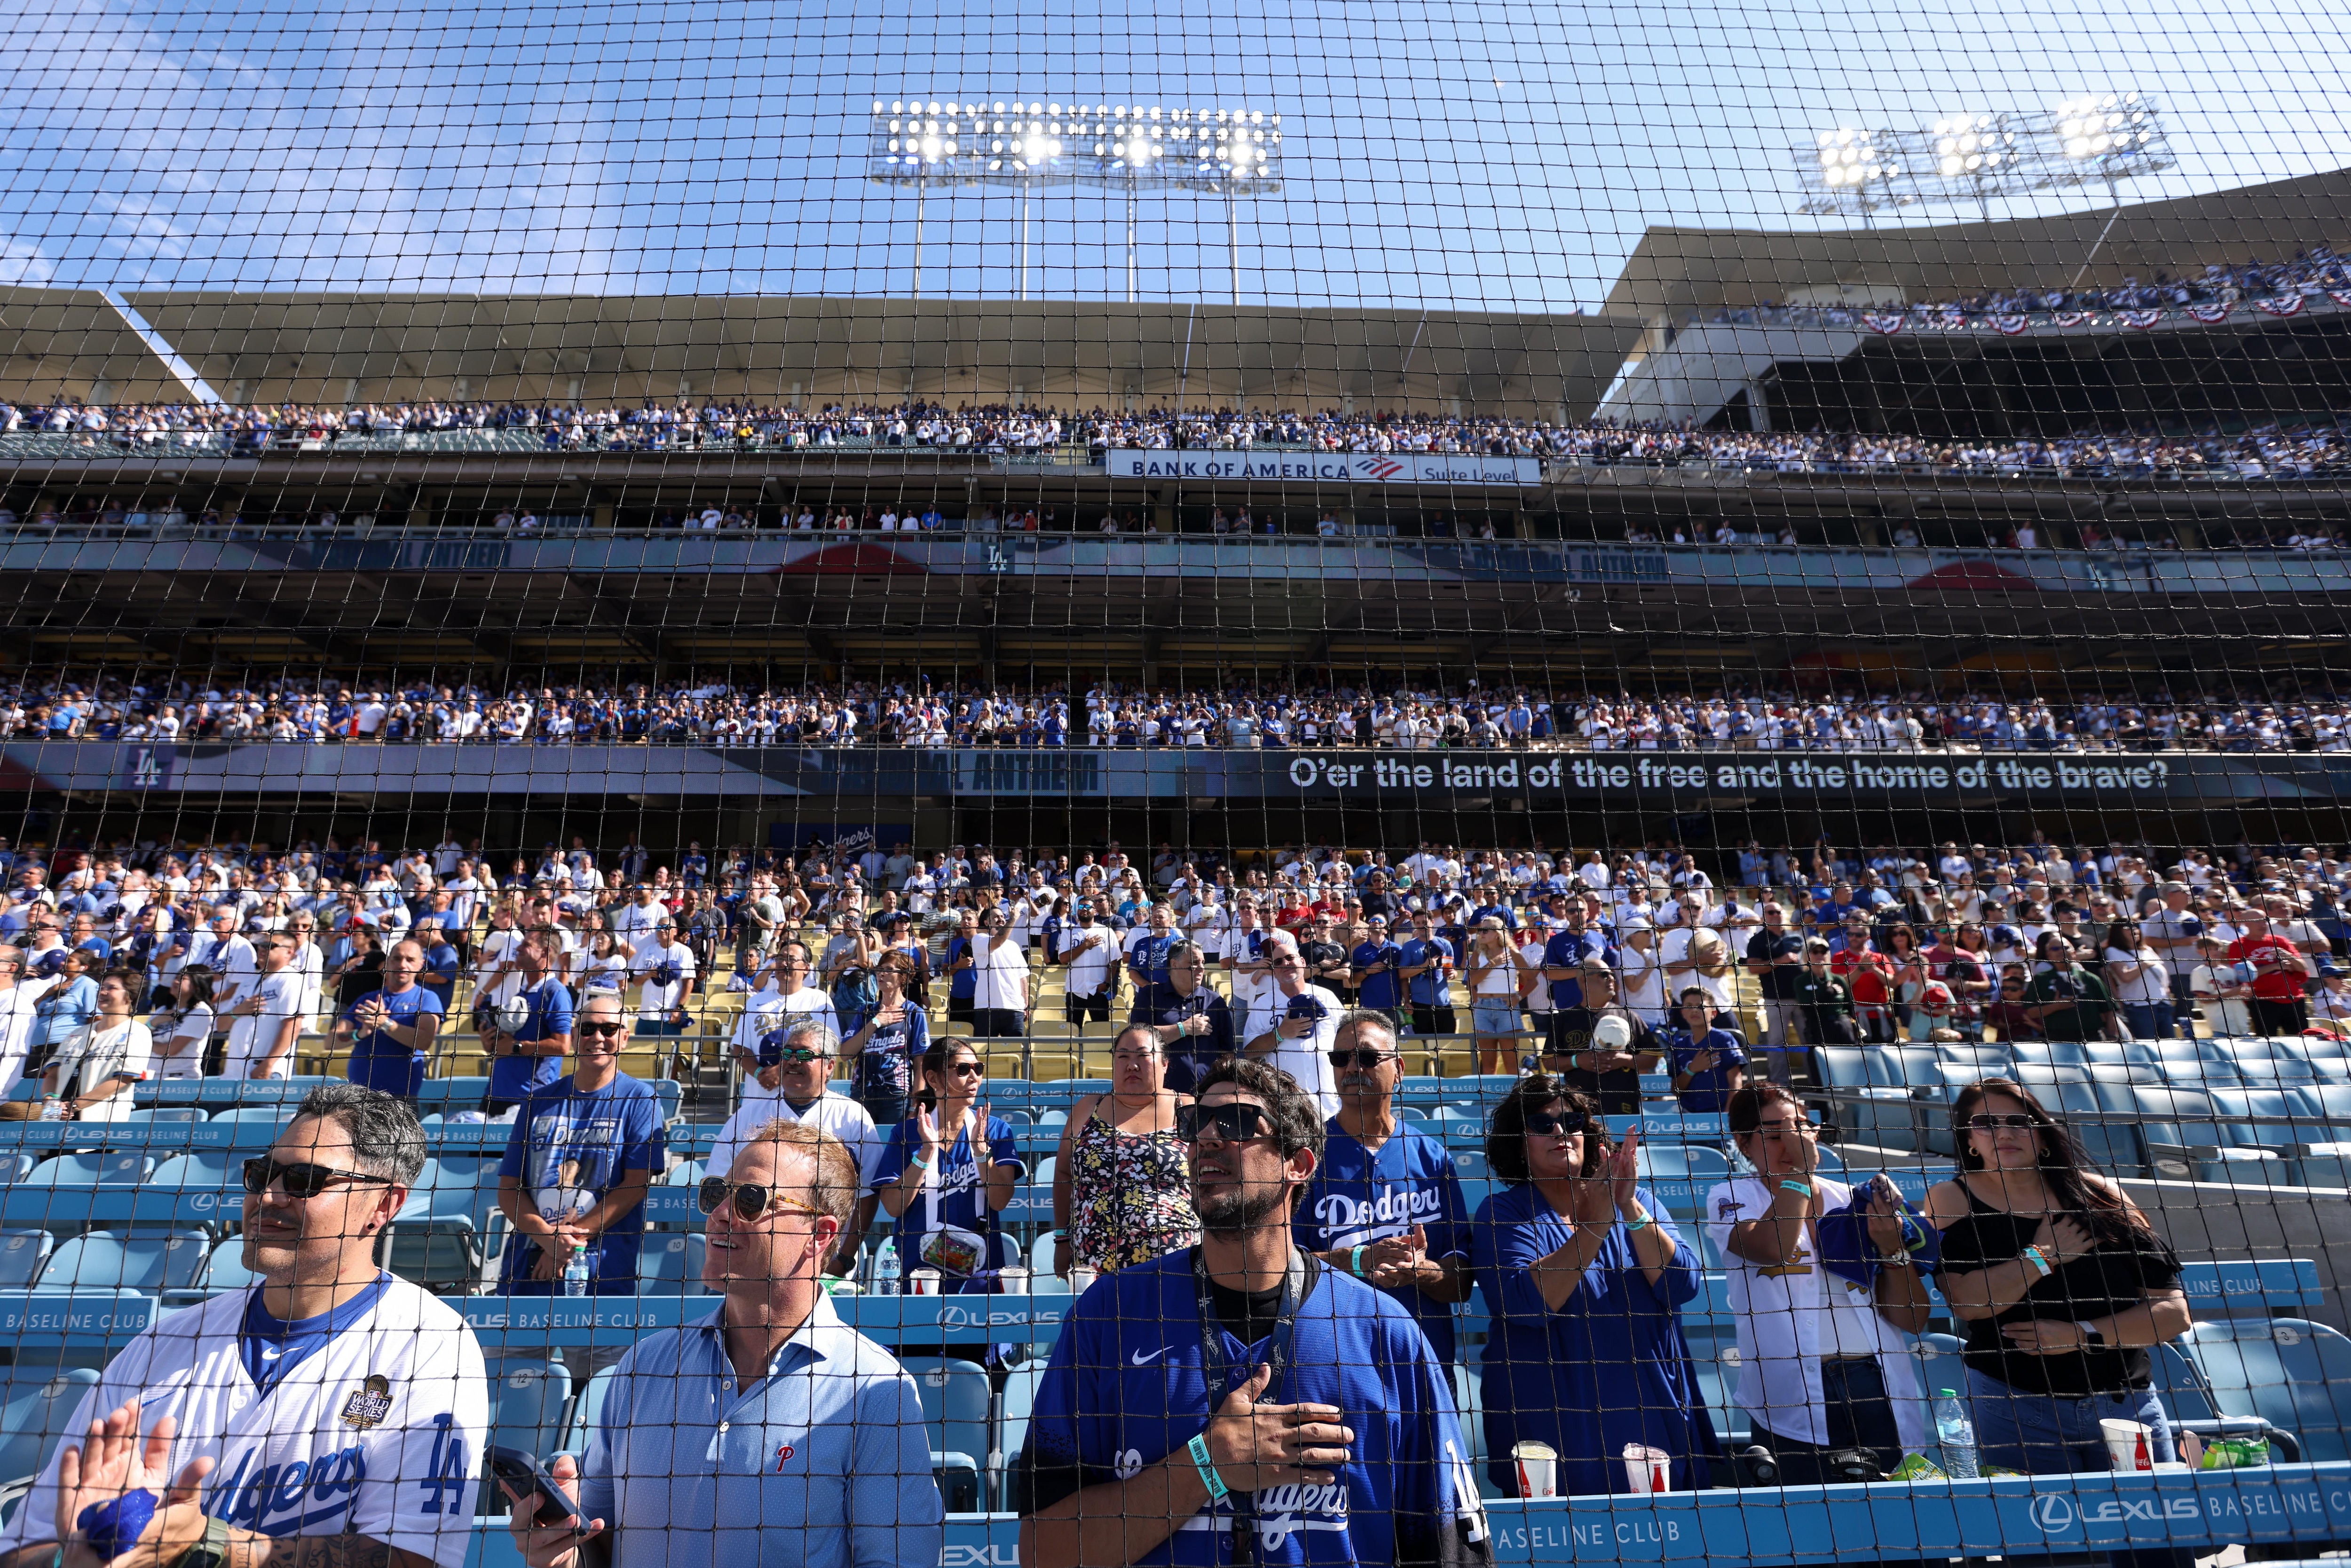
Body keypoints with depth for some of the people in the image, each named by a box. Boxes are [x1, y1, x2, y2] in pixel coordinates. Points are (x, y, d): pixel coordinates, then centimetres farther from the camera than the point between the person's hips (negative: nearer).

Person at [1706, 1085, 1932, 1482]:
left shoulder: (1851, 1200, 10)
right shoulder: (1731, 1198, 1)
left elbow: (1913, 1321, 10)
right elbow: (1772, 1250, -22)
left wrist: (1892, 1248, -7)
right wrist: (1799, 1169, -13)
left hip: (1878, 1392, 3)